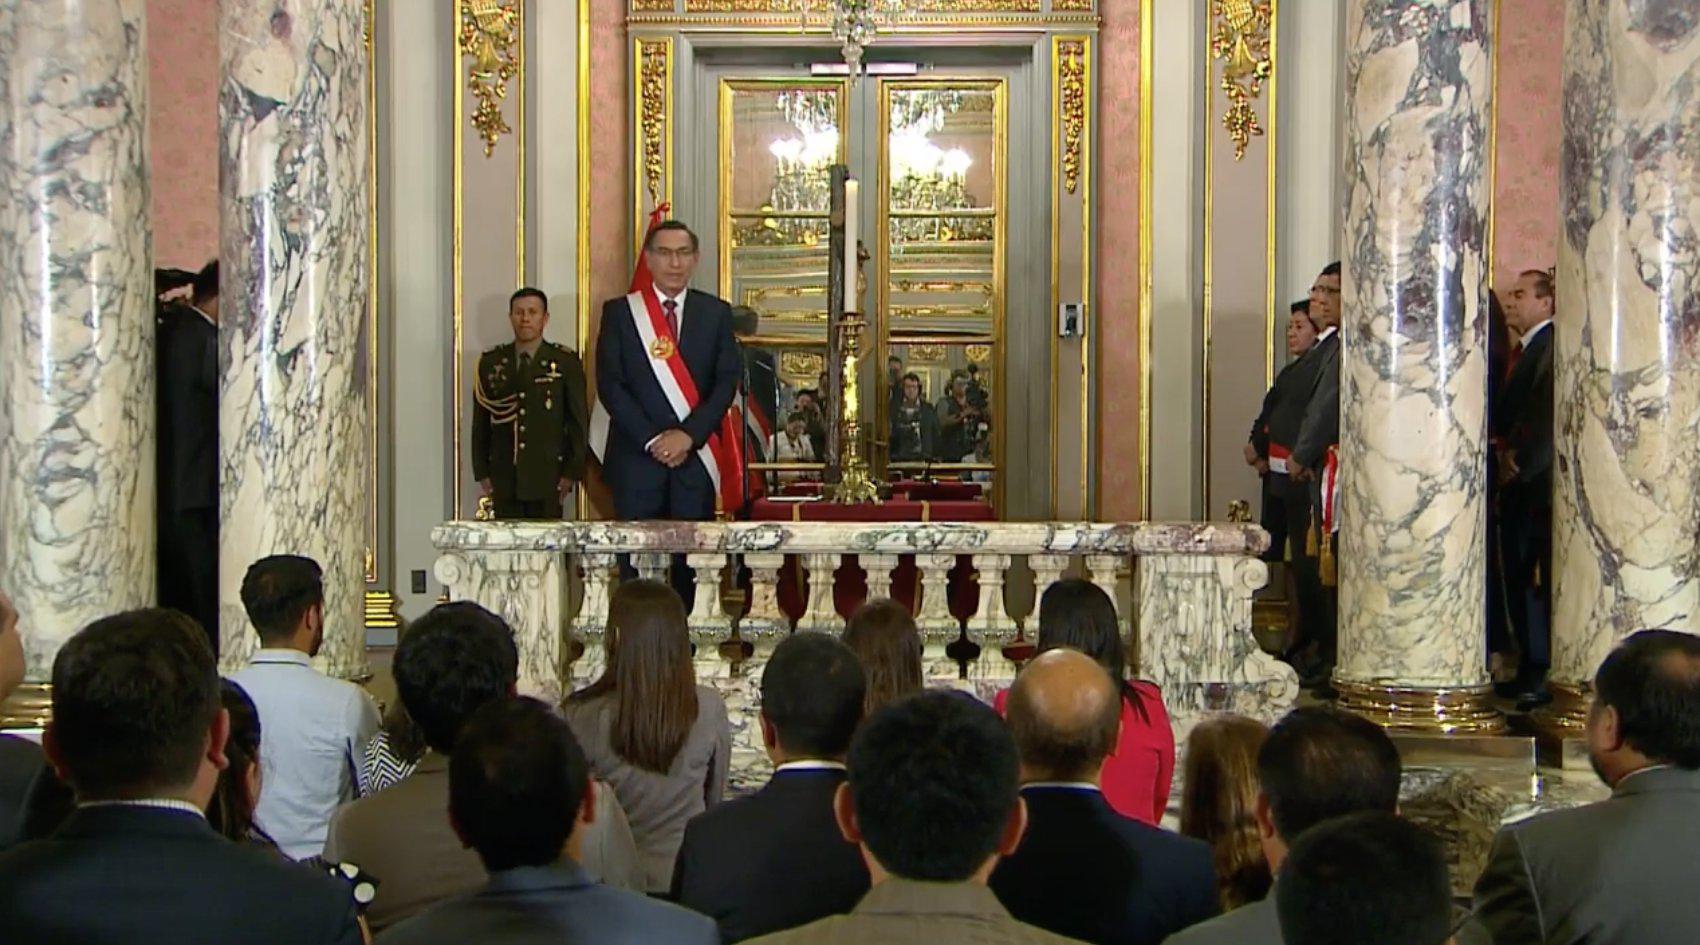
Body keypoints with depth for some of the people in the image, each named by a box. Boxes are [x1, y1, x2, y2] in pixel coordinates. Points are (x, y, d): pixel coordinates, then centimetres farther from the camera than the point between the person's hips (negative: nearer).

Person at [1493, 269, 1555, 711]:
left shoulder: (1553, 346, -10)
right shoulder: (1523, 351, 20)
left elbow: (1547, 412, -18)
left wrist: (1518, 458, -13)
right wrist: (1502, 451, 3)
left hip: (1540, 480, -9)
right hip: (1517, 480, 9)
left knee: (1542, 579, -7)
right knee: (1518, 576, 10)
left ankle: (1546, 674, -4)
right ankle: (1529, 669, 16)